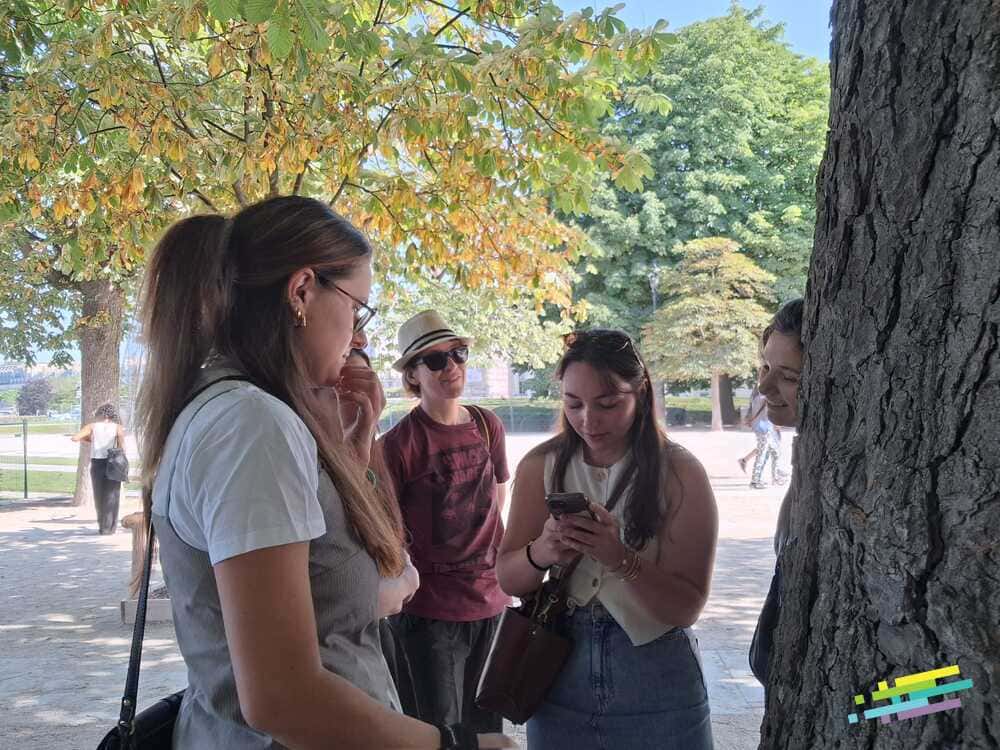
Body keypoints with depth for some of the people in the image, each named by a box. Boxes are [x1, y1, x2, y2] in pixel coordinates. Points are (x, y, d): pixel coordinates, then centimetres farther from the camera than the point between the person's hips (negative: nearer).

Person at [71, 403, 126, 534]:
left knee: (99, 496, 16)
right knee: (111, 496, 7)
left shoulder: (92, 426, 5)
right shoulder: (118, 427, 2)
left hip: (96, 464, 1)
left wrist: (86, 440, 11)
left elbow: (74, 438, -7)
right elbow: (122, 448, -9)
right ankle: (108, 527, 5)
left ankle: (102, 526, 20)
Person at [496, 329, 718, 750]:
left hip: (654, 684, -2)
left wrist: (620, 559, -30)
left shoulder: (680, 473, -12)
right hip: (558, 673, 3)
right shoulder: (541, 465, -4)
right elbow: (508, 580, -1)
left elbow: (686, 608, -13)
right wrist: (540, 553, -23)